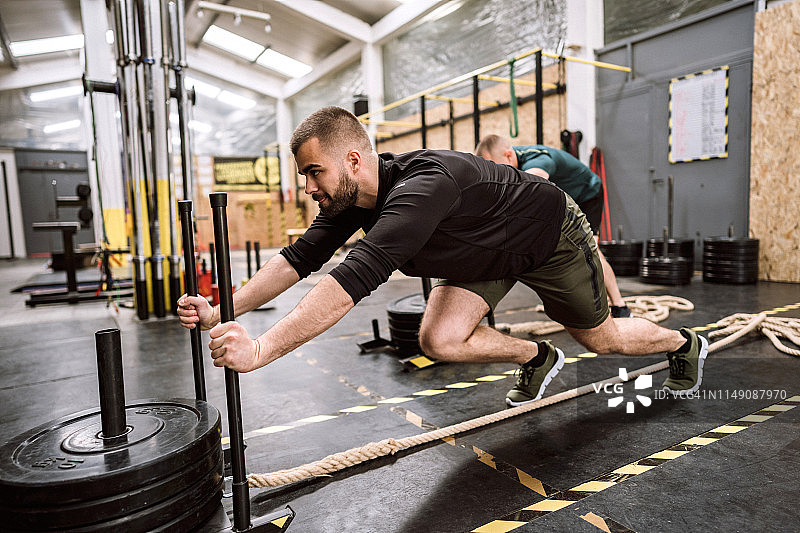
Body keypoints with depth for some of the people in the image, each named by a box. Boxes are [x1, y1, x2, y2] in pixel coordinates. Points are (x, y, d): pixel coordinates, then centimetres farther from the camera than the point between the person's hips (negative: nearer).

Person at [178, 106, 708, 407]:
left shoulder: (421, 187, -42)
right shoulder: (350, 198, -15)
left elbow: (354, 280, -52)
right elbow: (301, 256, -13)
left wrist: (262, 349, -53)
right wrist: (224, 311, -21)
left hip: (552, 236, -6)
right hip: (485, 253, 6)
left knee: (604, 338, 14)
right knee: (440, 339, -12)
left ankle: (684, 343, 49)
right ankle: (536, 358, 17)